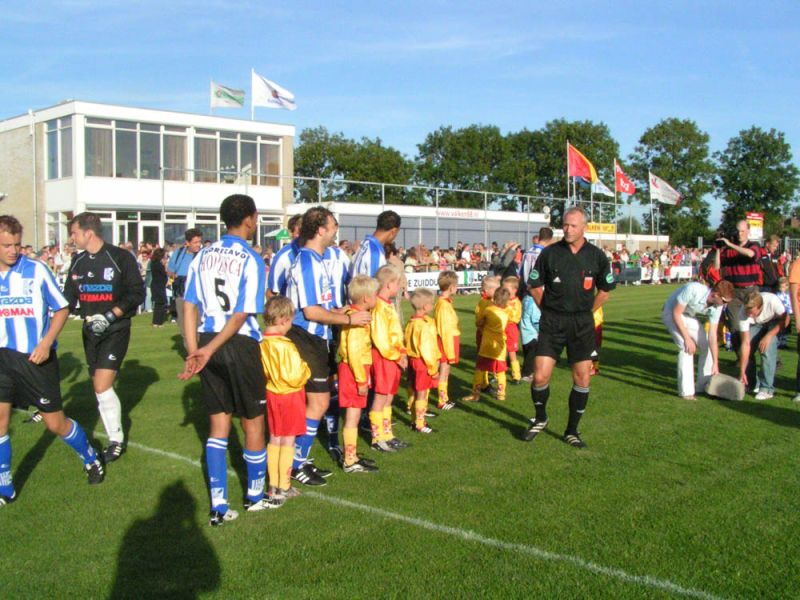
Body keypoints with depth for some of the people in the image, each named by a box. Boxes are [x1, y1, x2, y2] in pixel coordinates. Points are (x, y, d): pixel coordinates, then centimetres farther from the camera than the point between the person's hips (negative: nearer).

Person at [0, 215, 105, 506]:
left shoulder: (37, 270, -10)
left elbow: (62, 309, -3)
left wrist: (46, 343, -14)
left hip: (37, 357, -3)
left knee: (56, 423, 4)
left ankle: (91, 459, 31)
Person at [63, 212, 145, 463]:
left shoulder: (121, 258, -10)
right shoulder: (78, 261, 8)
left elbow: (137, 294, -12)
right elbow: (69, 297, 14)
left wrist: (110, 316, -20)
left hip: (116, 331, -6)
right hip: (91, 331, 6)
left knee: (102, 386, -14)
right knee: (100, 388, 8)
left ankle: (116, 439, 2)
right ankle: (115, 439, 20)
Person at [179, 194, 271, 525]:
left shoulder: (202, 255, 6)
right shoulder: (251, 260, -10)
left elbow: (189, 307, 3)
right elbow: (242, 316, -16)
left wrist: (194, 350, 3)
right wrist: (209, 350, -14)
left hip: (207, 344, 5)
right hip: (240, 346, -5)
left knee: (218, 424, 13)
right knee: (252, 422, 12)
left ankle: (218, 506, 13)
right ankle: (255, 495, 28)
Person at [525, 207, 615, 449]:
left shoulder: (596, 256, -1)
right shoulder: (550, 252, -3)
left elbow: (605, 289, 12)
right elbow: (535, 285, 8)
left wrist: (586, 312, 9)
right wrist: (549, 310, 6)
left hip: (582, 323, 1)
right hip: (551, 322, -1)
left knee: (582, 378, 2)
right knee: (540, 376, -7)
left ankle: (572, 431, 18)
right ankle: (540, 419, 21)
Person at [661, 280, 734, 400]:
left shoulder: (717, 307, -17)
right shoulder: (693, 289, -36)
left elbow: (712, 336, -13)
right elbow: (676, 313, -27)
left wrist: (715, 364, -15)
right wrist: (687, 338, -27)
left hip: (691, 317, 6)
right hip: (671, 313, -6)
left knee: (707, 345, -2)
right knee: (686, 348, -22)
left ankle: (704, 386, 14)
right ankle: (686, 391, -16)